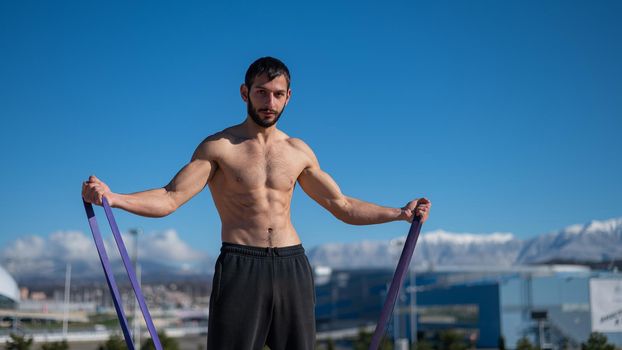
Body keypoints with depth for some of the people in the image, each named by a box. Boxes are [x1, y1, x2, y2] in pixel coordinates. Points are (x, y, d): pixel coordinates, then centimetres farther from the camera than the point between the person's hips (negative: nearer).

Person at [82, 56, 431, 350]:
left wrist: (399, 213, 12)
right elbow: (170, 198, -9)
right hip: (241, 266, -4)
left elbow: (343, 206, 19)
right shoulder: (219, 147, 0)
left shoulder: (299, 152, 12)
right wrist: (112, 197, -24)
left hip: (293, 265, 4)